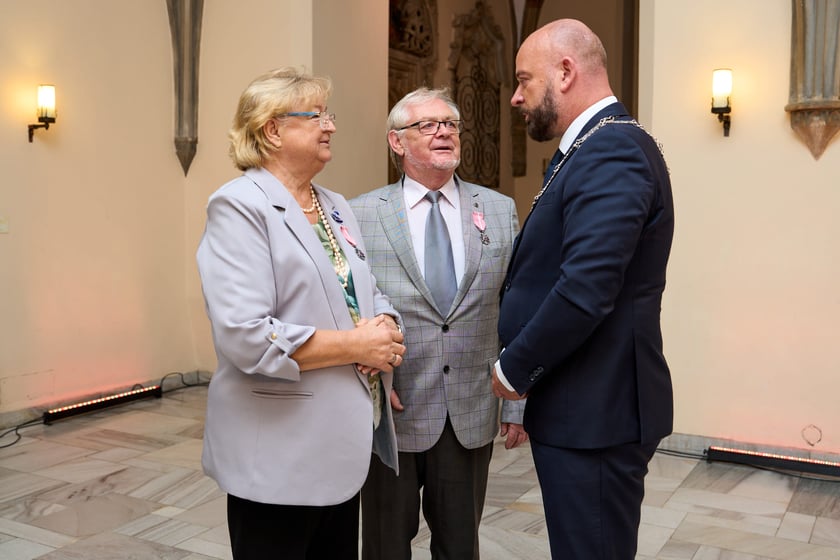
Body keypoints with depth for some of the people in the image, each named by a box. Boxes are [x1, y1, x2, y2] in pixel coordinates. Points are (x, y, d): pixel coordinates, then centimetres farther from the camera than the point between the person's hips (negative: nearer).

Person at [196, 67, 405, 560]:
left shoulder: (337, 207, 13)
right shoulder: (241, 206, -12)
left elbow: (369, 294, 16)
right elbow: (245, 337, -23)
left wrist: (385, 328, -7)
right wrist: (355, 345, -17)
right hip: (280, 455, -7)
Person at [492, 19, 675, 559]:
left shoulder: (612, 150, -18)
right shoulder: (601, 146, 15)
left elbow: (584, 291, -27)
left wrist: (514, 370, -13)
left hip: (596, 411, -10)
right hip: (588, 403, 10)